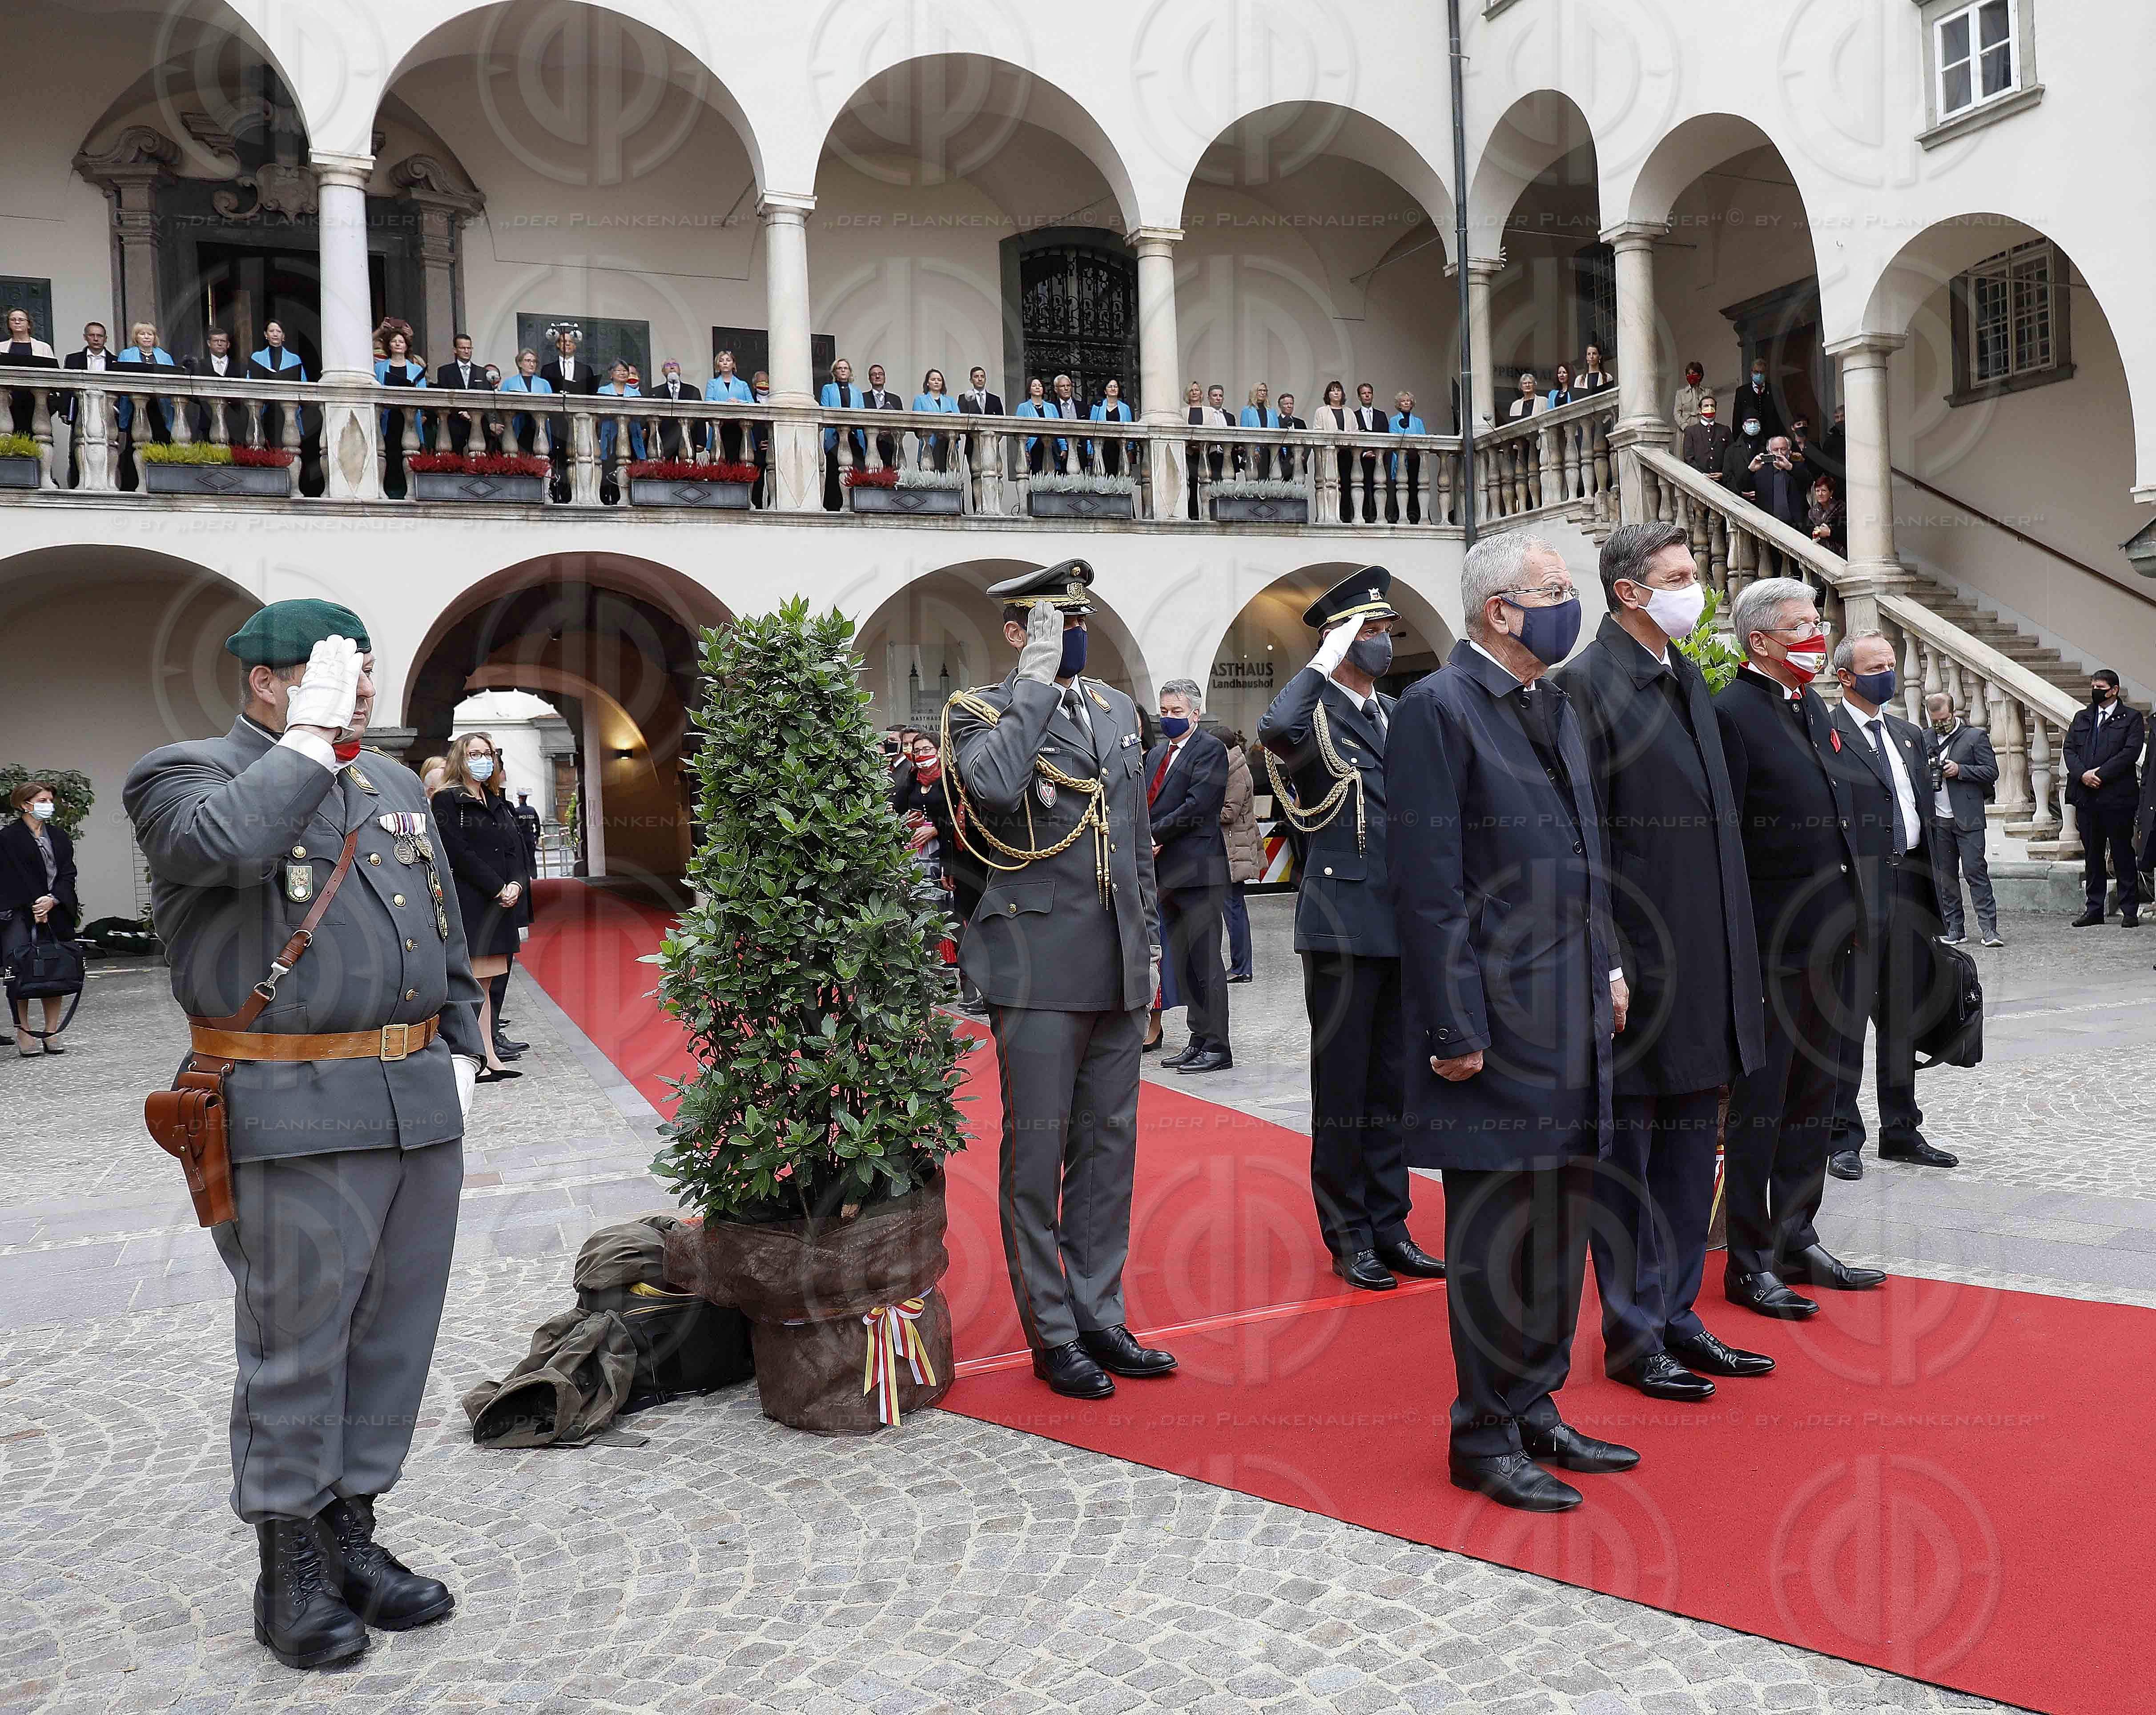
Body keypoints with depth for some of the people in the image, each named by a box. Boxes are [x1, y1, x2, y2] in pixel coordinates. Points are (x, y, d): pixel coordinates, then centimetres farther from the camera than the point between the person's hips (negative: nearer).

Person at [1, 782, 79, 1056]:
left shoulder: (59, 836, 14)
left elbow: (68, 874, 7)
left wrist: (52, 900, -10)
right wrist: (36, 907, -12)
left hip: (57, 913, 5)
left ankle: (51, 1032, 6)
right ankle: (23, 1032, -3)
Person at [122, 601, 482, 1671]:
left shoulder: (393, 783, 17)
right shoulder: (183, 774, -3)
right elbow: (227, 845, -28)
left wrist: (460, 1049, 12)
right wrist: (310, 735, -16)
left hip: (420, 1103, 7)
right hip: (298, 1118, -6)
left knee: (394, 1334, 12)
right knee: (298, 1341, 2)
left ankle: (353, 1535, 27)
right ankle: (289, 1568, 18)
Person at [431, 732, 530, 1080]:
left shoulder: (499, 805, 20)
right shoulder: (447, 801, -3)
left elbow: (517, 851, 15)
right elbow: (459, 854, -12)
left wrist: (517, 885, -4)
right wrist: (499, 889, -13)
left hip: (501, 906, 7)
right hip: (469, 905, -7)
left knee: (487, 984, 9)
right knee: (473, 984, -7)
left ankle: (490, 1056, 10)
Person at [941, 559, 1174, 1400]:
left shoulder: (1117, 708, 15)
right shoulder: (980, 711, -4)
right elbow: (993, 786, -27)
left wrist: (1148, 938, 18)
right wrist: (1037, 682, -19)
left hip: (1116, 969, 6)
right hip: (1038, 968, -6)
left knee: (1108, 1147, 13)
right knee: (1037, 1156, 2)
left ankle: (1100, 1317, 26)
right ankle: (1052, 1335, 15)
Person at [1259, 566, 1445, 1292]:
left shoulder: (1399, 714, 16)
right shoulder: (1316, 712, -7)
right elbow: (1276, 730, -33)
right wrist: (1325, 661, -18)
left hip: (1402, 924, 7)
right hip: (1342, 923, -7)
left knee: (1391, 1083, 12)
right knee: (1342, 1085, 2)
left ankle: (1389, 1226, 22)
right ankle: (1348, 1238, 12)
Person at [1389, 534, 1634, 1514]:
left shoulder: (1555, 706, 15)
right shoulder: (1438, 710, -12)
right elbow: (1426, 884, -16)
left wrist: (1607, 970, 15)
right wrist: (1455, 1028, -18)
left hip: (1572, 1014, 9)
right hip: (1497, 1018, -9)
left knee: (1561, 1222, 16)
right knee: (1494, 1230, 2)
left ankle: (1536, 1413, 31)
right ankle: (1486, 1438, 17)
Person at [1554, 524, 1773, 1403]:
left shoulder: (1690, 678, 14)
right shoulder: (1586, 684, -12)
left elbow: (1716, 818, 17)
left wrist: (1735, 955, 14)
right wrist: (1604, 964, -19)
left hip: (1706, 961, 9)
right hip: (1639, 963, -8)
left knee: (1690, 1151, 16)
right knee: (1626, 1152, 5)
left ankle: (1676, 1318, 30)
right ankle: (1631, 1337, 18)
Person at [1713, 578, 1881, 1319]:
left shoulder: (1814, 707, 14)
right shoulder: (1731, 714, -14)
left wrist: (1852, 918, 16)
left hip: (1830, 941, 9)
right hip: (1771, 946, -9)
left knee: (1813, 1099, 16)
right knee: (1758, 1106, 1)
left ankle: (1797, 1241, 29)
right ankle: (1749, 1263, 12)